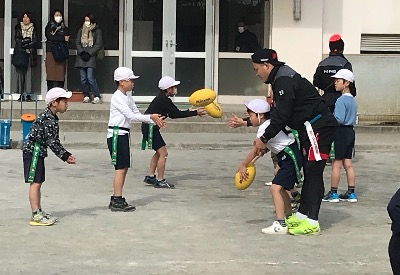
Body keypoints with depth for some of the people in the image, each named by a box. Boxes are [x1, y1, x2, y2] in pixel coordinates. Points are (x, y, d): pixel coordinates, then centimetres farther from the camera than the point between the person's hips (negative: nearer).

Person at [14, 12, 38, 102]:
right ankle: (21, 95, -5)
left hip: (30, 54, 0)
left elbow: (35, 42, 1)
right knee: (20, 73, -6)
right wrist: (28, 40, -7)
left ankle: (28, 95, -8)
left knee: (28, 73, -7)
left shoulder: (33, 29, 11)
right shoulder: (18, 28, 13)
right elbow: (18, 40, 2)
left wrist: (24, 44, -8)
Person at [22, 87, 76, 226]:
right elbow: (51, 142, -22)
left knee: (38, 183, 14)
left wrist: (66, 155, 7)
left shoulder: (52, 118, 13)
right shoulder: (48, 118, -19)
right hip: (33, 152, -10)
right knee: (35, 183, -9)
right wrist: (65, 156, -16)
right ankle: (36, 216, -8)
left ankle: (39, 212, 22)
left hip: (38, 153, 10)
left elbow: (55, 141, 15)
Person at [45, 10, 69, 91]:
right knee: (51, 75, -9)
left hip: (61, 54, 3)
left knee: (60, 75, -5)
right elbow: (50, 37, -6)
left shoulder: (64, 28, 20)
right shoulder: (49, 27, 11)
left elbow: (67, 39, 7)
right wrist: (63, 38, -5)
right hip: (51, 53, -3)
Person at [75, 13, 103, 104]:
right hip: (81, 57, 4)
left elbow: (98, 45, -2)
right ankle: (86, 96, 9)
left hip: (91, 58, -4)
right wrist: (82, 52, -6)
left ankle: (97, 96, -7)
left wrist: (89, 53, -10)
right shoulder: (81, 30, 15)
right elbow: (77, 43, 11)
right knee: (83, 79, 1)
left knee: (90, 78, -13)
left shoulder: (97, 31, 4)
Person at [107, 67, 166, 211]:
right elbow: (131, 116, -19)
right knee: (121, 167, -10)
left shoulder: (128, 96, 15)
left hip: (123, 134, 9)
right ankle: (117, 201, -8)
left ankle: (116, 200, 14)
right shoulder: (117, 97, -13)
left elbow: (136, 113, 16)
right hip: (116, 134, -9)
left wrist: (154, 121, 5)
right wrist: (150, 117, -19)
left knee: (124, 167, 9)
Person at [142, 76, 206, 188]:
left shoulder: (162, 99, 13)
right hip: (150, 128, -11)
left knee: (159, 152, 20)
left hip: (150, 127, 11)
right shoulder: (164, 100, -18)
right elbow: (177, 114, -18)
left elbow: (173, 114, 15)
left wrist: (190, 111, 7)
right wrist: (195, 113, -15)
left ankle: (150, 177, 25)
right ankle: (160, 181, -4)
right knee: (163, 153, -8)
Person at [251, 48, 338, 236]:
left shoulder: (284, 81, -17)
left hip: (319, 126, -11)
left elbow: (281, 116, -20)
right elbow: (279, 114, 18)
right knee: (308, 171, 14)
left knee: (313, 173, -10)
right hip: (311, 128, 11)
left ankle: (312, 222, -8)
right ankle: (302, 215, 21)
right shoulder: (280, 79, 16)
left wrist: (264, 139, -11)